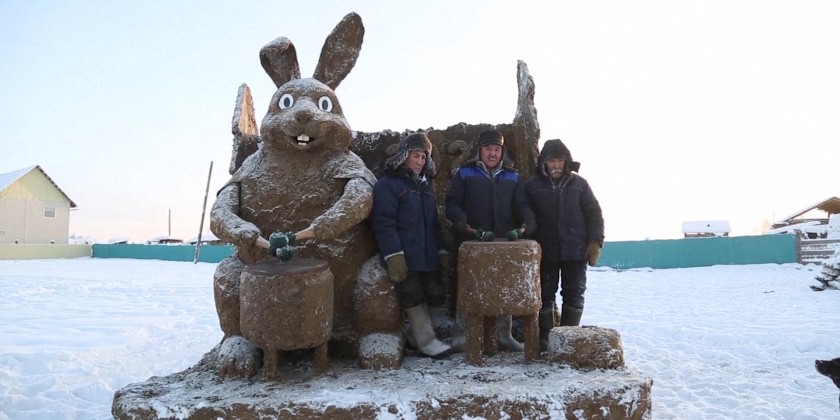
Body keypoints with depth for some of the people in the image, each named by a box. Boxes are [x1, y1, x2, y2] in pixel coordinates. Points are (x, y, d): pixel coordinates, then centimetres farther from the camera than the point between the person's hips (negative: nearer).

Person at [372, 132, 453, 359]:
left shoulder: (425, 185, 19)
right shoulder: (387, 184, -5)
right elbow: (384, 223, -14)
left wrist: (441, 250, 14)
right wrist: (394, 255, -21)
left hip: (428, 255, 7)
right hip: (404, 258, -7)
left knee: (436, 296, 7)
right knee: (414, 298, -4)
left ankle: (417, 330, 27)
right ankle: (426, 340, 9)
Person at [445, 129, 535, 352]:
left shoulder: (512, 176, 15)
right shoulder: (464, 173, 6)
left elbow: (521, 205, 11)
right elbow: (452, 203, 0)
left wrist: (526, 223, -10)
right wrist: (461, 223, -18)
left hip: (504, 243, 3)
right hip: (471, 244, -3)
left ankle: (505, 335, 18)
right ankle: (462, 332, 11)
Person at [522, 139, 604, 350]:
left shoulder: (578, 183, 5)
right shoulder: (532, 185, 2)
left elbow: (594, 214, 5)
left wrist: (595, 241, -4)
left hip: (576, 251, 1)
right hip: (546, 252, -1)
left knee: (574, 294, 5)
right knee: (546, 294, 6)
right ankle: (545, 336, 15)